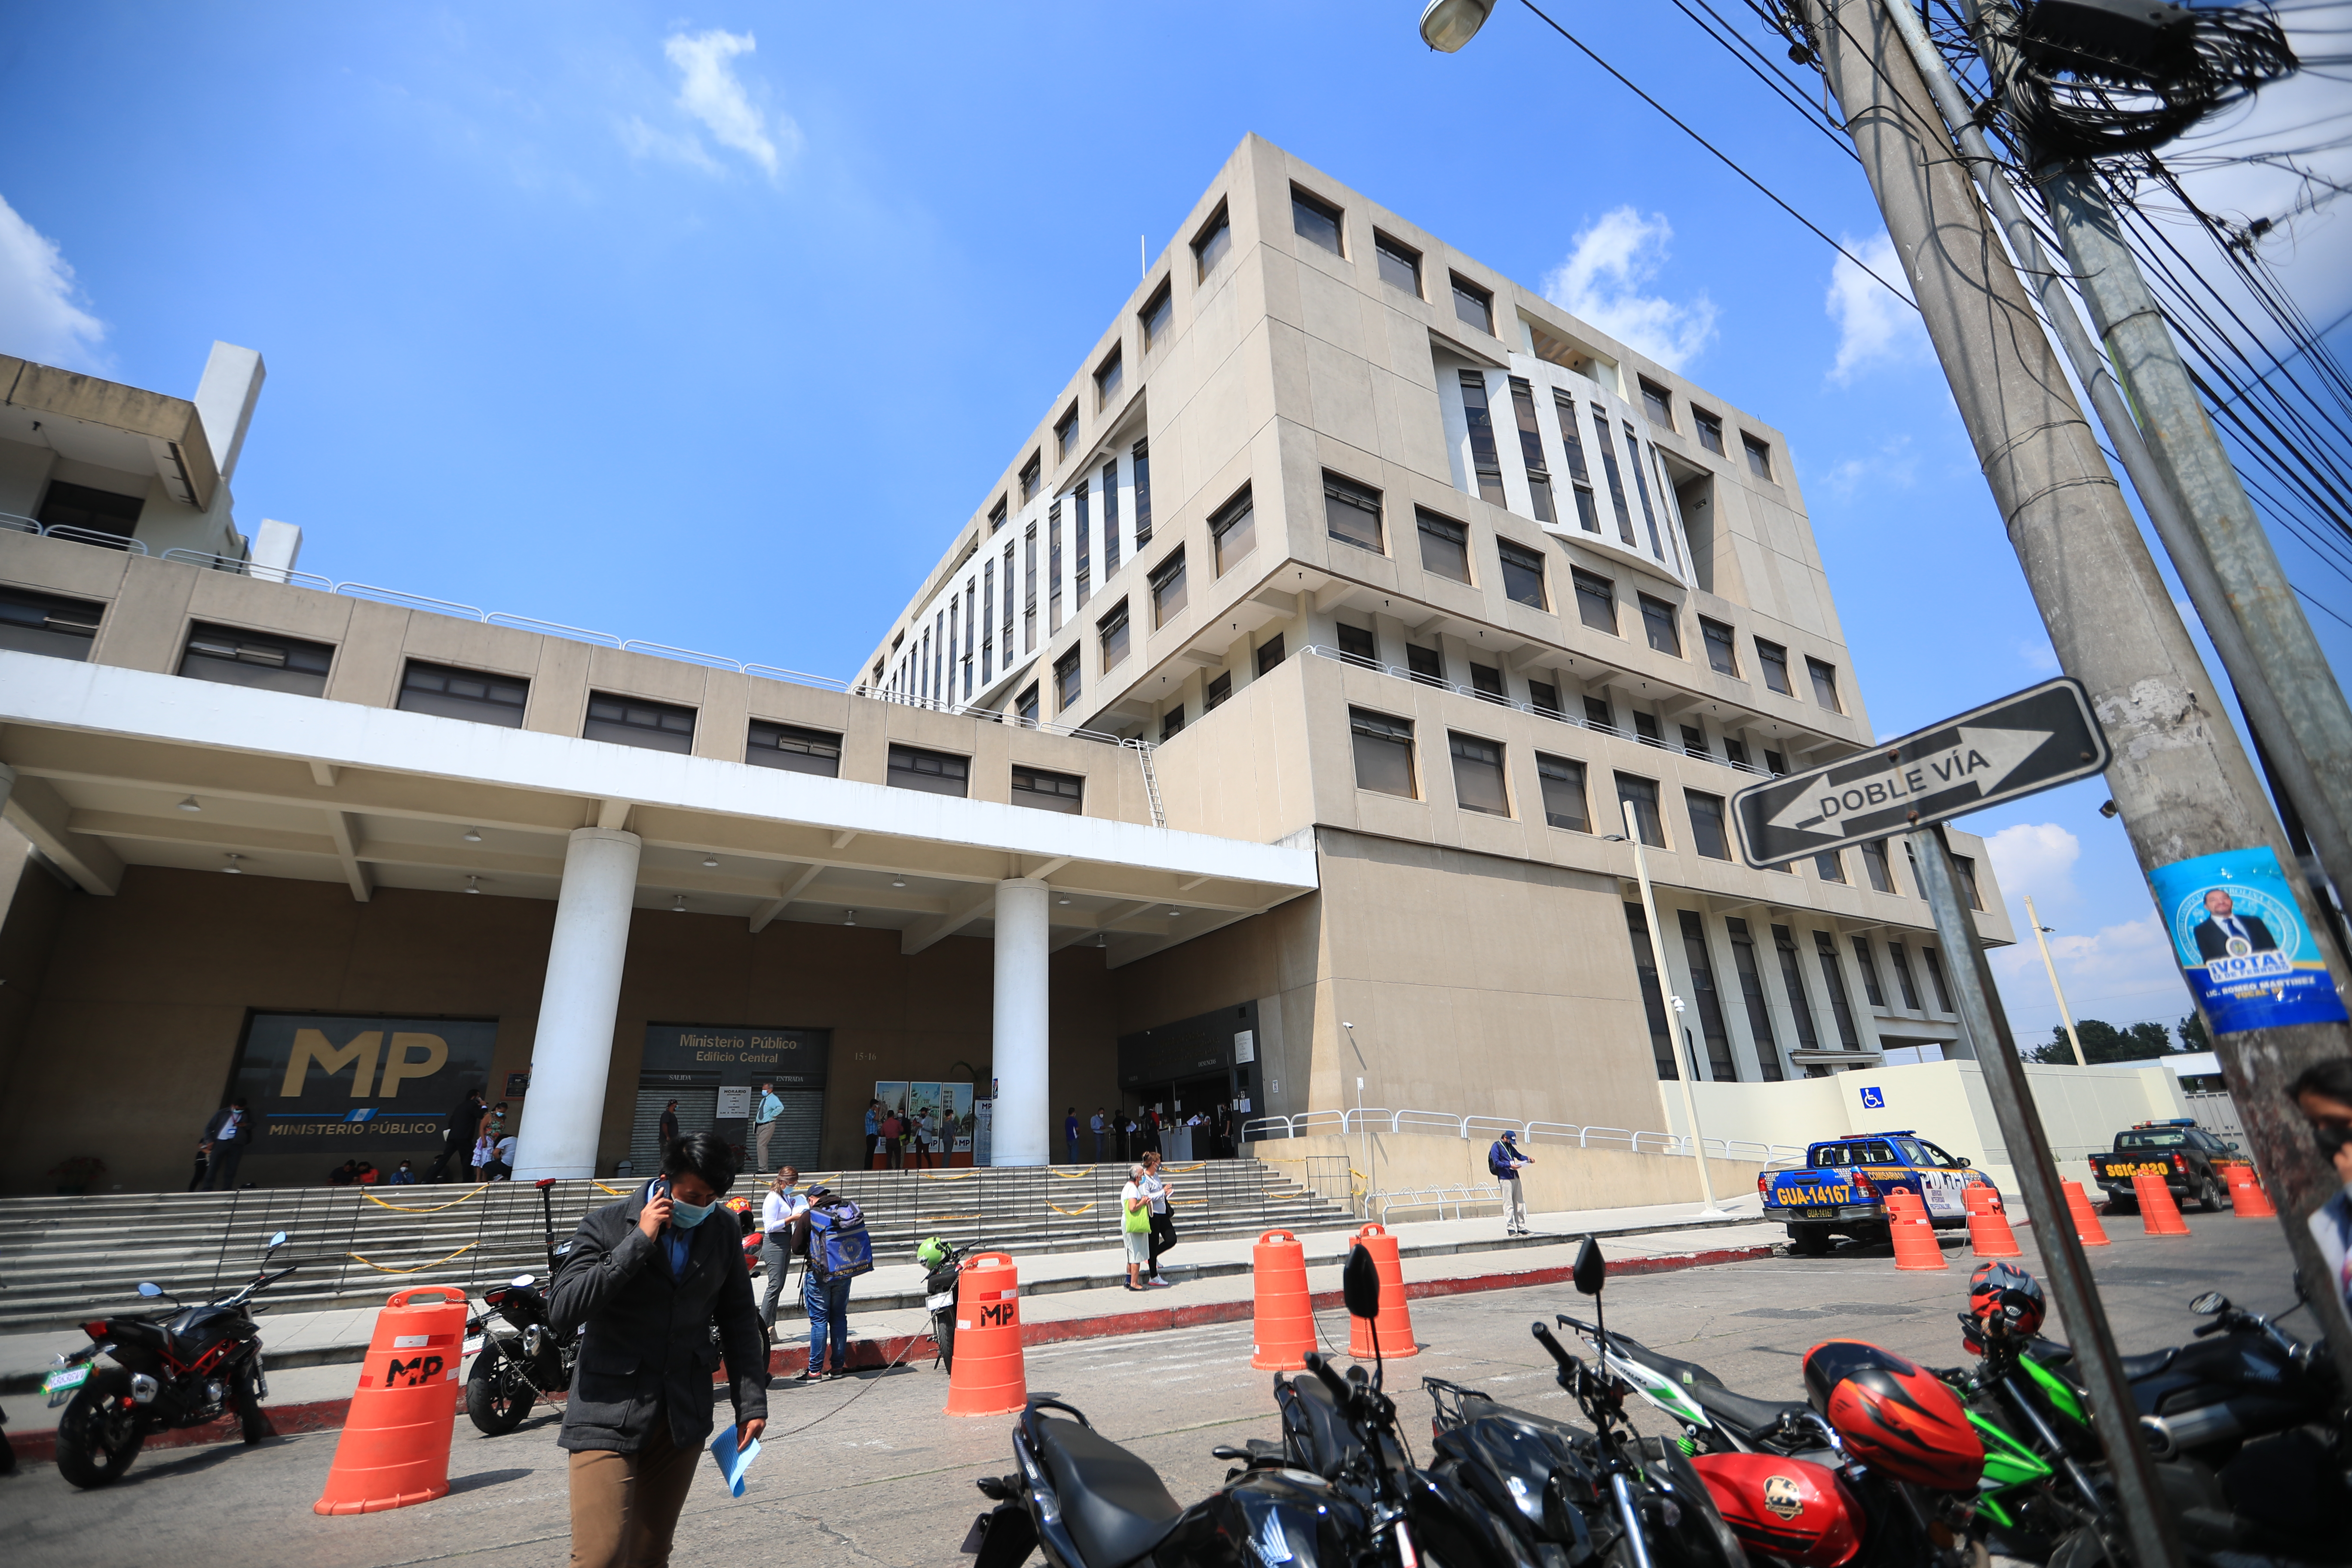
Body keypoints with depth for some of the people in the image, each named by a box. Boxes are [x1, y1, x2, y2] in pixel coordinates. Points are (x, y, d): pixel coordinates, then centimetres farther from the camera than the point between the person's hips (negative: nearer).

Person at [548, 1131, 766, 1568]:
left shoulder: (724, 1232, 2)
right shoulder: (606, 1225, -8)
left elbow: (738, 1320, 9)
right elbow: (562, 1313, -17)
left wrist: (751, 1402, 5)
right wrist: (638, 1243, -22)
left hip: (685, 1416, 4)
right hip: (609, 1415, -3)